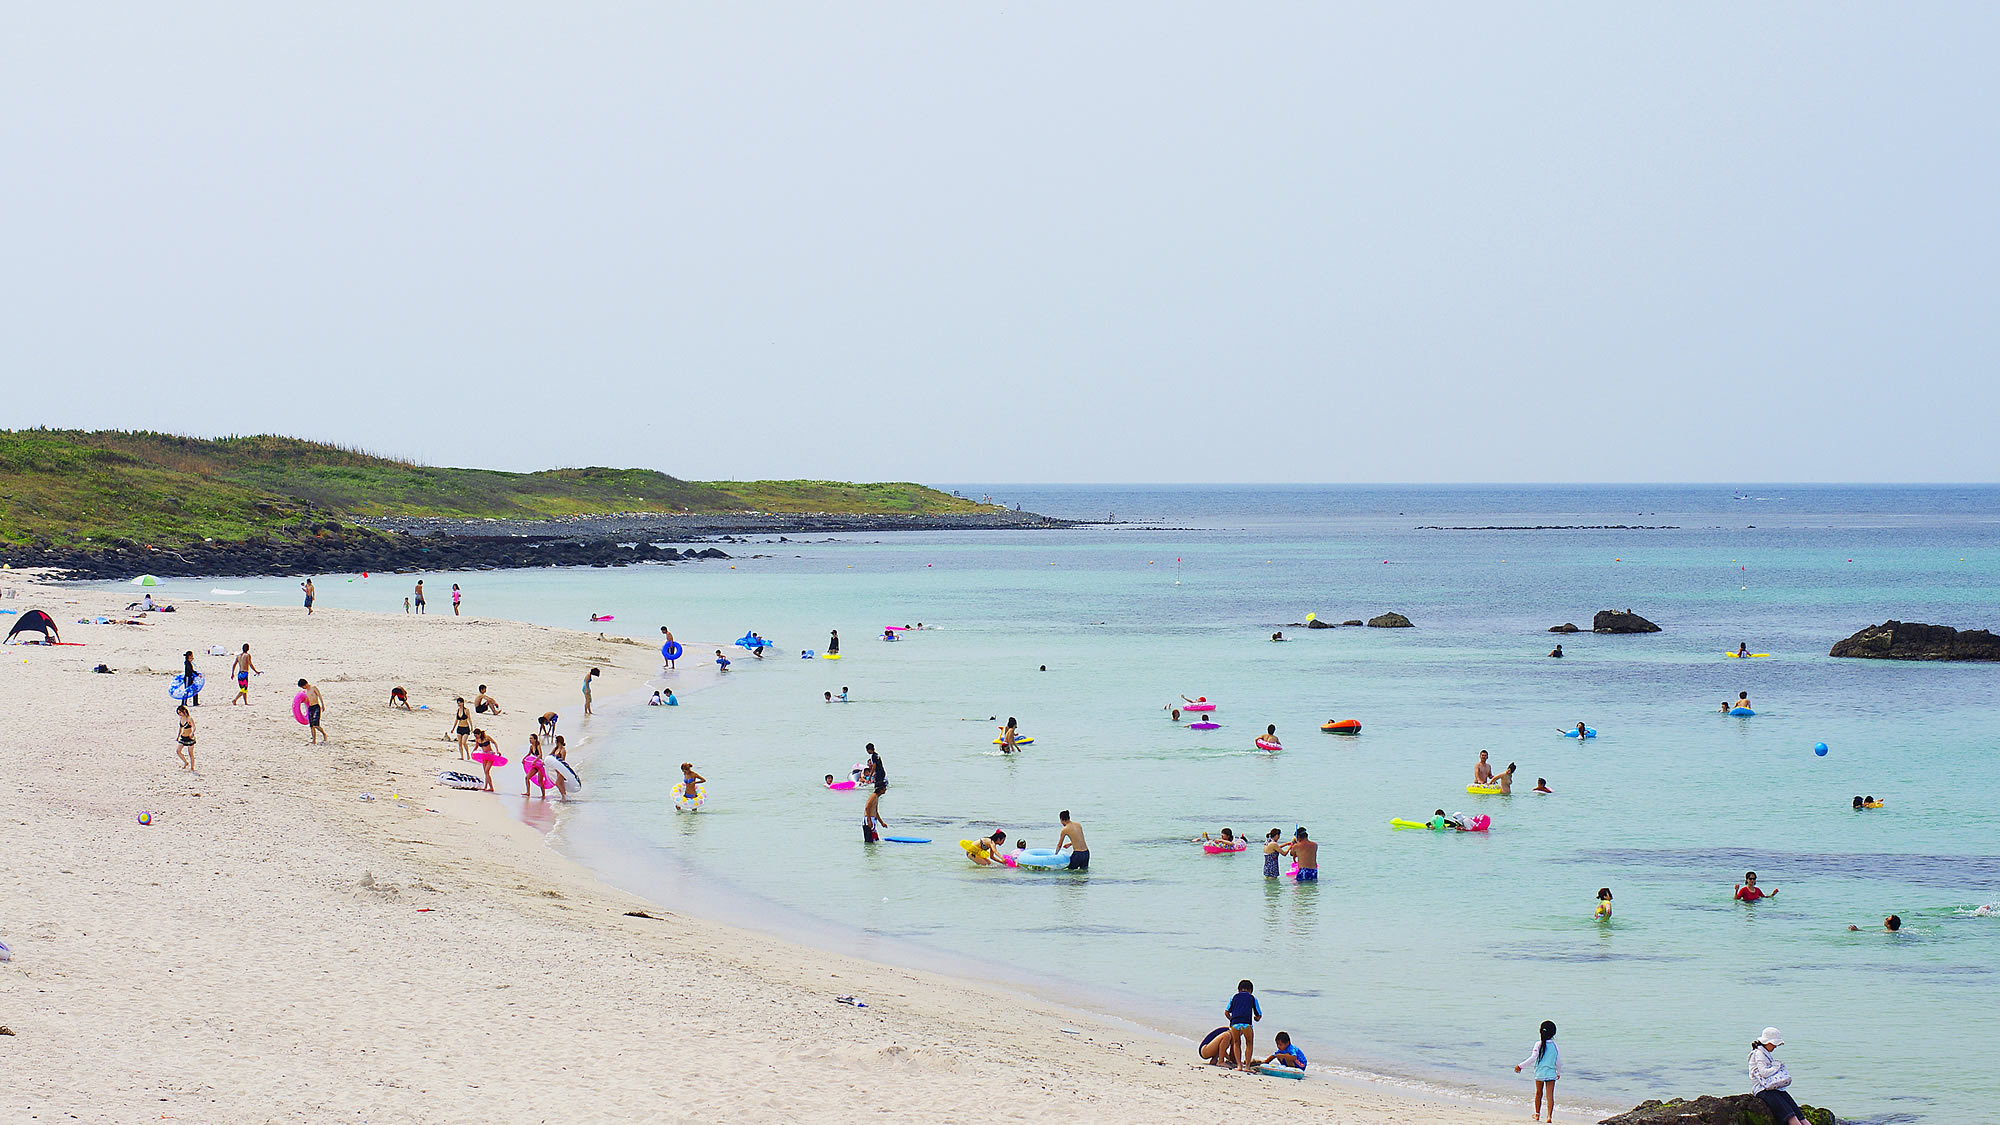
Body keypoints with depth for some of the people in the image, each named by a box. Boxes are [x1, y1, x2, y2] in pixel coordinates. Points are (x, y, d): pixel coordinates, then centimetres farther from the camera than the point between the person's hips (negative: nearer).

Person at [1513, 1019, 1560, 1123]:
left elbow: (1532, 1059, -15)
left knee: (1538, 1094, 18)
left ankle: (1537, 1114, 31)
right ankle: (1549, 1116, -12)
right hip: (1551, 1073, 0)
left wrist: (1520, 1066, -8)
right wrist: (1559, 1072, 21)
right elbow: (1558, 1062, 4)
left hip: (1539, 1073, 0)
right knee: (1550, 1095, -1)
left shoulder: (1539, 1045, -9)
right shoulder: (1554, 1046, -2)